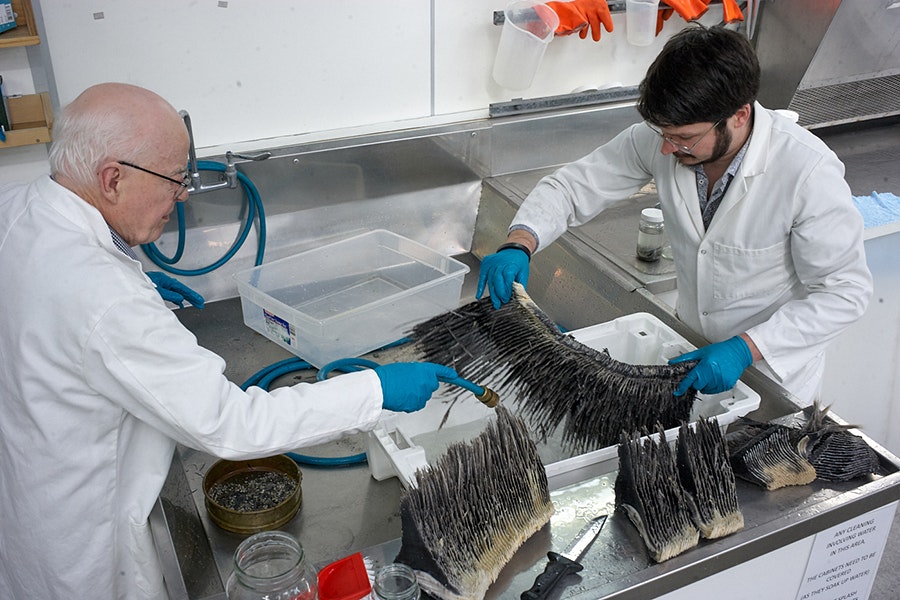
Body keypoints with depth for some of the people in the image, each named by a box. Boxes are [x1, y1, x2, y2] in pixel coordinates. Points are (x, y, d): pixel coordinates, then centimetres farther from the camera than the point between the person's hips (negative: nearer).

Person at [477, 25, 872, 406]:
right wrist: (519, 245, -28)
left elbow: (845, 291, -24)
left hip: (774, 369, -4)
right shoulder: (664, 134, -19)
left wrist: (746, 349, -33)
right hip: (693, 348, 4)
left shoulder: (809, 172, -31)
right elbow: (573, 186, -10)